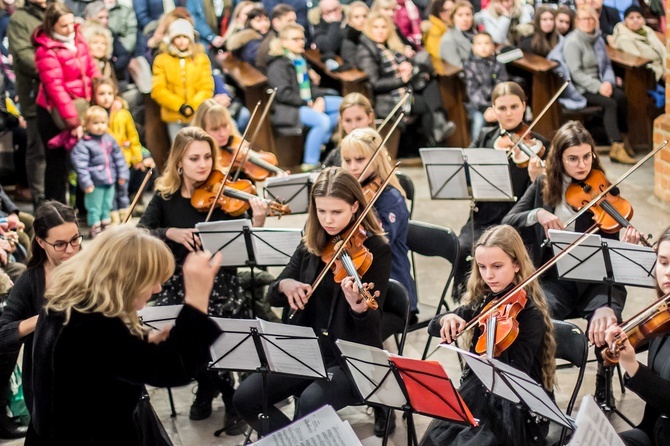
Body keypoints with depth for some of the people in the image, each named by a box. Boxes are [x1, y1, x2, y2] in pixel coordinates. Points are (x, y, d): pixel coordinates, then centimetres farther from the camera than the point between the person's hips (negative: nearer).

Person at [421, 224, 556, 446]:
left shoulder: (530, 313, -13)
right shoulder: (482, 300, 5)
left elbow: (515, 375, -20)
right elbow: (433, 328, 5)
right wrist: (447, 319, -18)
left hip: (515, 411, -6)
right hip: (476, 395, 6)